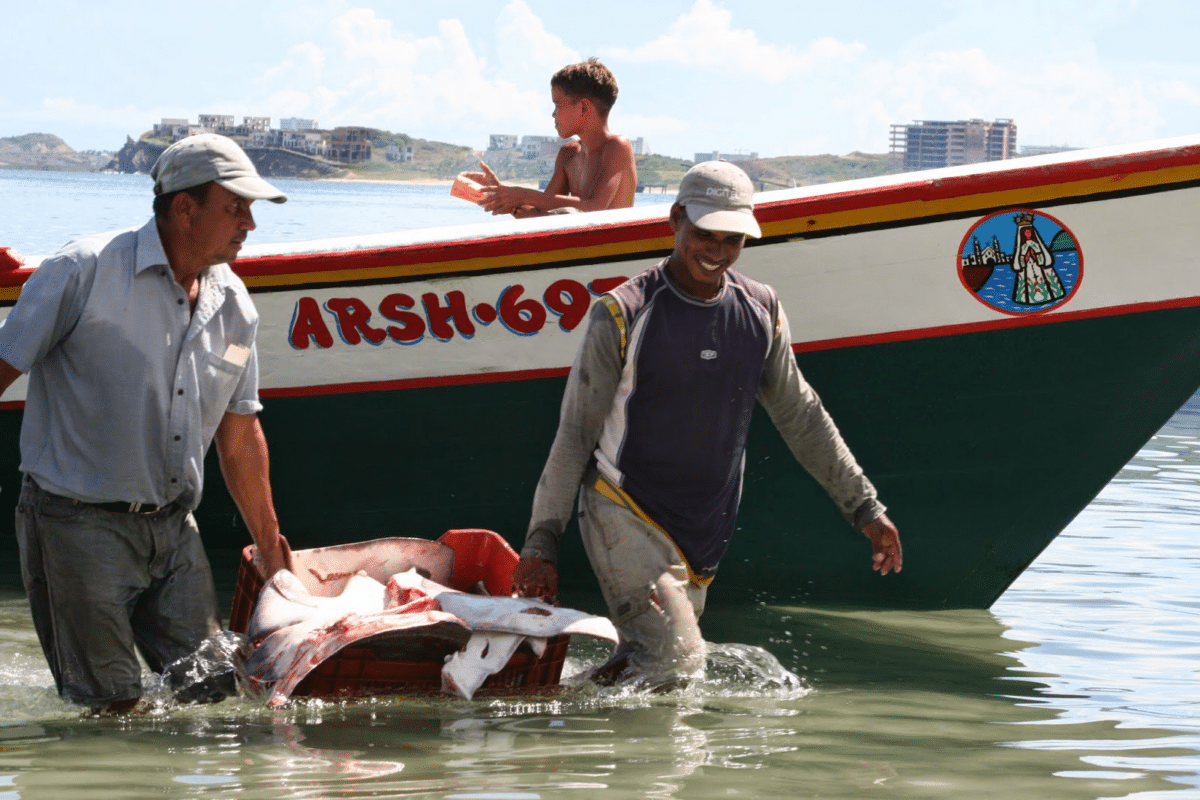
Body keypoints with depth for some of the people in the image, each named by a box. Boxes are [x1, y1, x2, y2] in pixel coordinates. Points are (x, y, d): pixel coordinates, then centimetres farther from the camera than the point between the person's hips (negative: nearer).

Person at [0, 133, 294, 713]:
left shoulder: (234, 306, 8)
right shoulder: (84, 272, -12)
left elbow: (240, 436, 17)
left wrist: (272, 549, 22)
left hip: (173, 528, 6)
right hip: (80, 524, -6)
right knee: (111, 710, -6)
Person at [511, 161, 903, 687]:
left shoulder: (762, 312, 5)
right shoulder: (624, 314, -10)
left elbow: (801, 417, 16)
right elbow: (575, 433, -7)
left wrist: (865, 509, 14)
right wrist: (541, 542, -11)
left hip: (703, 534, 6)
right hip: (625, 518, -6)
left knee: (671, 663, 6)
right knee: (674, 663, -18)